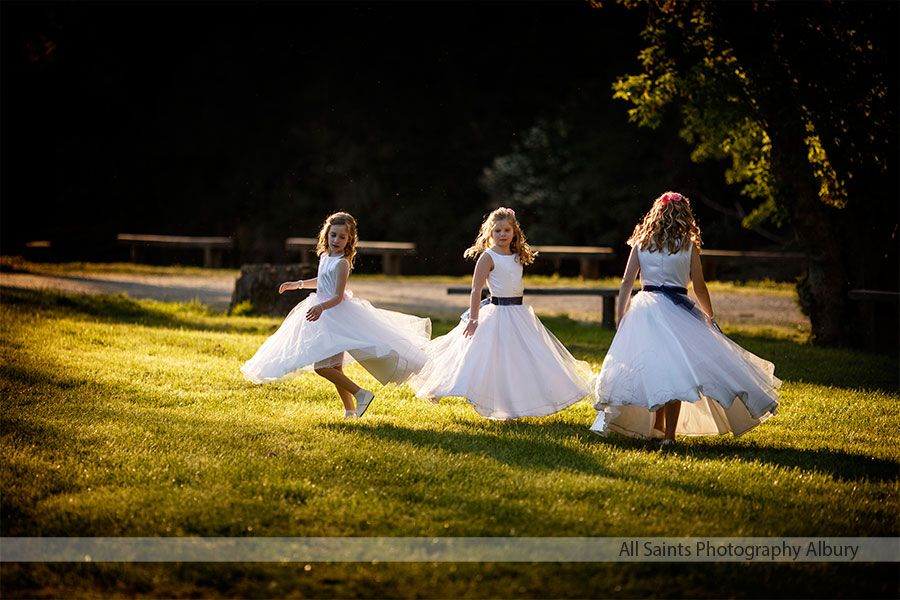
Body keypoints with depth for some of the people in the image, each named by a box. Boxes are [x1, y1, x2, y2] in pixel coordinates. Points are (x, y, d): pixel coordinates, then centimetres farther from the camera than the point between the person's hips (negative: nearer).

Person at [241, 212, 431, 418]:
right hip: (325, 315, 9)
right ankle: (350, 409, 20)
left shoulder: (342, 263, -15)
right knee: (334, 366, 12)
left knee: (322, 365, -16)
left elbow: (337, 297, -22)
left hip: (337, 314, -9)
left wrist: (322, 307, -39)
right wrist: (298, 284, 32)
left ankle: (360, 394, -14)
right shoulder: (325, 256, 11)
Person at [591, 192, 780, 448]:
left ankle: (658, 427, 22)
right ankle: (669, 435, -11)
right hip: (676, 310, -3)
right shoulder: (688, 246, 1)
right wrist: (710, 318, 15)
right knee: (674, 370, -4)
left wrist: (621, 318, 13)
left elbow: (626, 284, 6)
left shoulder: (640, 244, 7)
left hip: (645, 309, 3)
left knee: (654, 367, 15)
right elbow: (699, 288, 3)